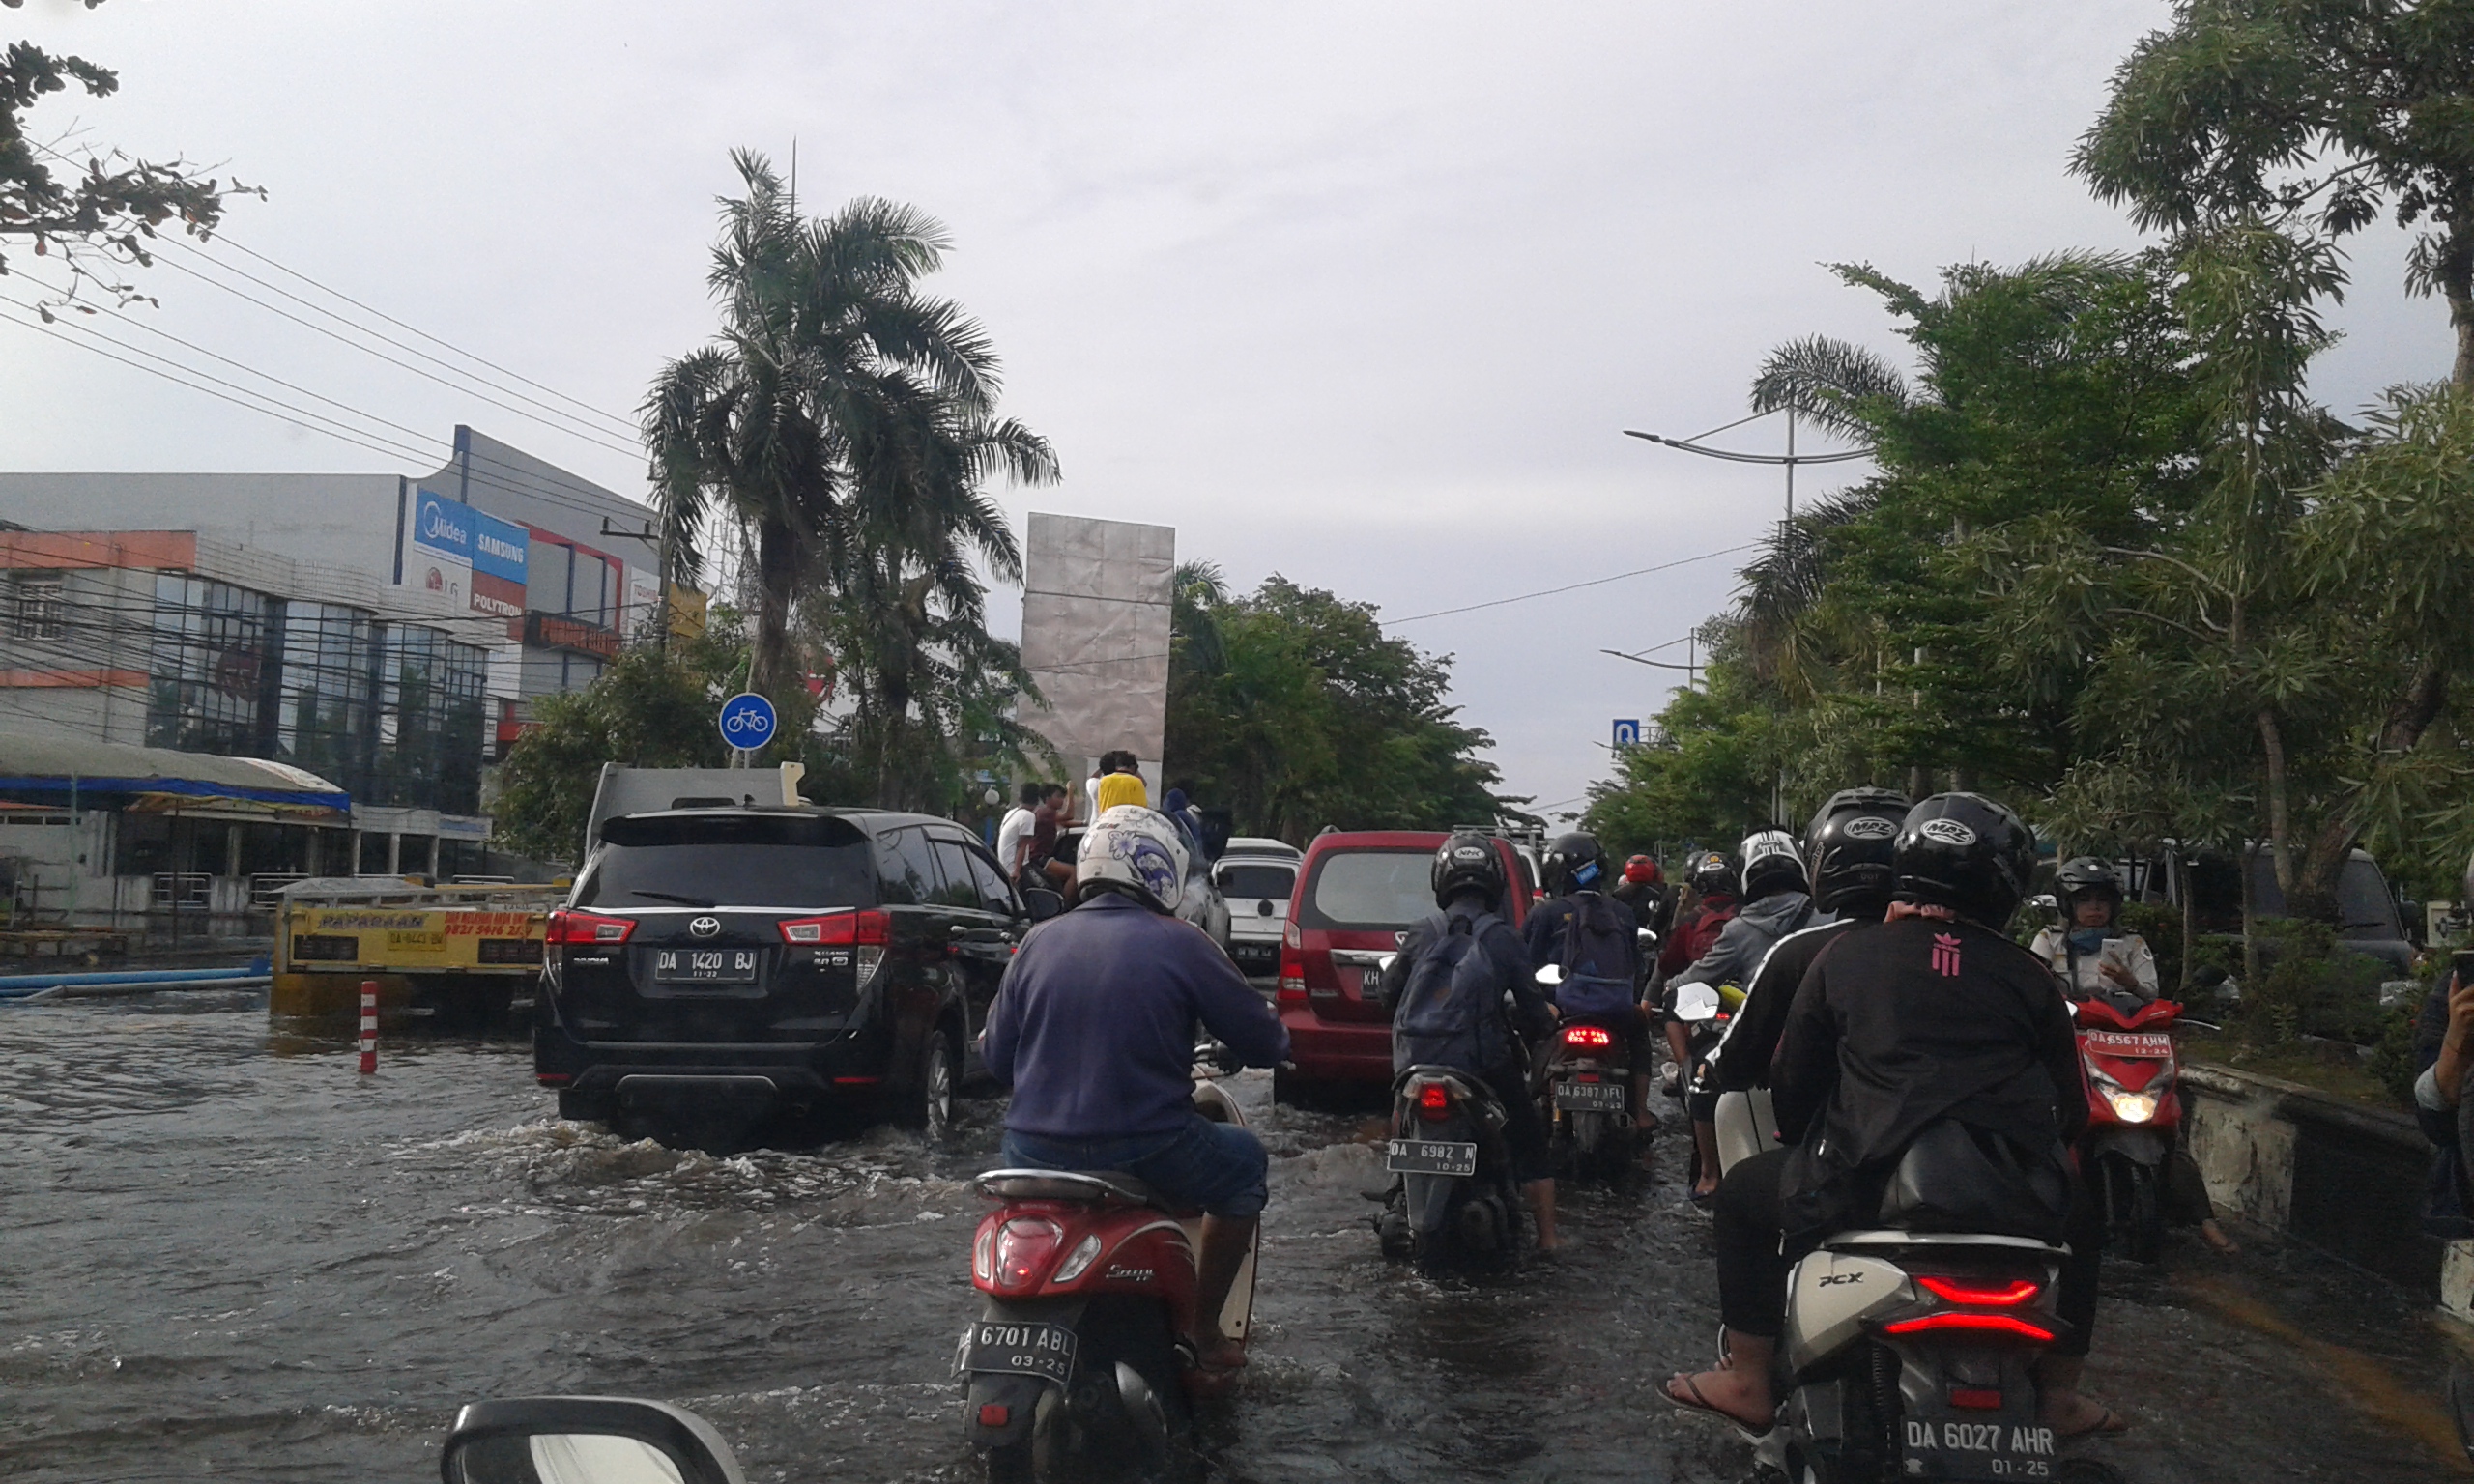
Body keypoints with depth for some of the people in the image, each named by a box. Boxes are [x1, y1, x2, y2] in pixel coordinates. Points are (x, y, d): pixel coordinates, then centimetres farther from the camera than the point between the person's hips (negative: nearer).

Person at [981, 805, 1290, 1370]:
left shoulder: (1038, 942, 5)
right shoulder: (1180, 944, -6)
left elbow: (997, 1057, 9)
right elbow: (1266, 1043, -2)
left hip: (1035, 1154, 4)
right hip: (1145, 1150, -4)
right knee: (1245, 1162, 24)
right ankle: (1203, 1331, 24)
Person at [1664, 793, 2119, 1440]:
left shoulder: (1845, 956, 7)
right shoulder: (2027, 975, 11)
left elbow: (1792, 1080, 11)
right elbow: (2070, 1108, 14)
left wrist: (1807, 1146, 32)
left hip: (1868, 1183, -2)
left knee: (1744, 1192, 25)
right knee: (2079, 1214, 37)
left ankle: (1747, 1383, 24)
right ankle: (2058, 1395, 41)